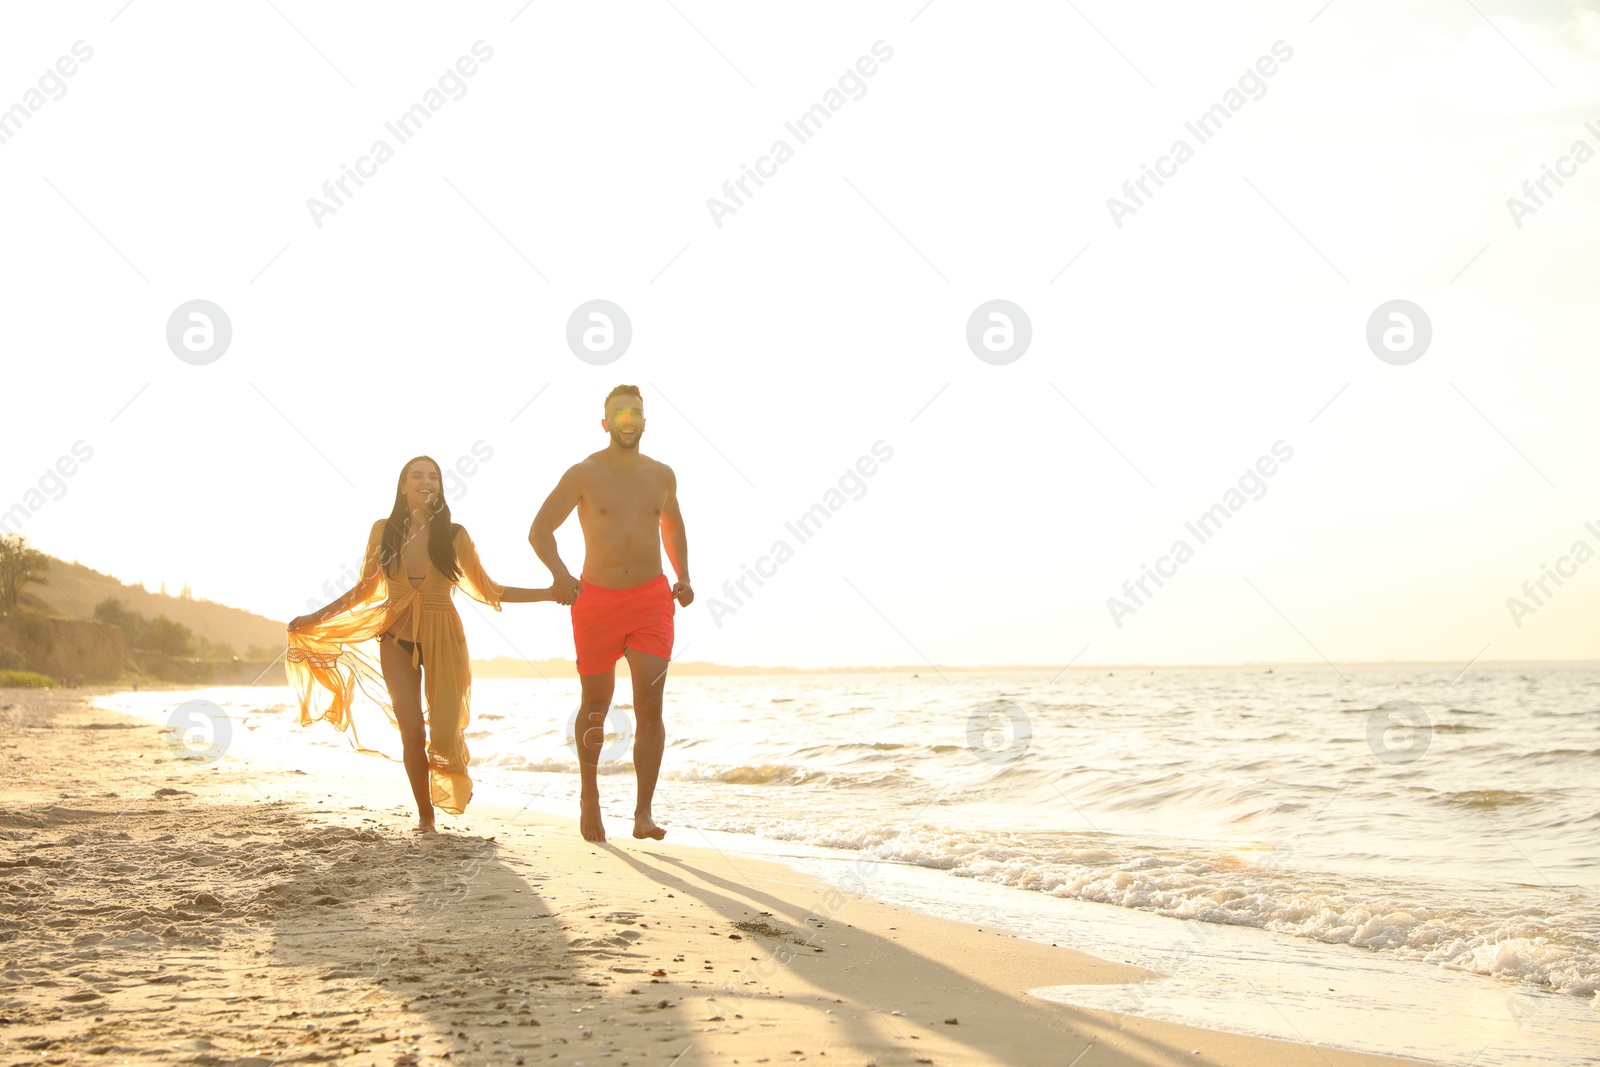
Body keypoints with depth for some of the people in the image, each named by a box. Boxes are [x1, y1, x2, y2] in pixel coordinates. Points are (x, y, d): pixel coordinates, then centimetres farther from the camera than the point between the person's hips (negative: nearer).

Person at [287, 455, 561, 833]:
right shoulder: (383, 530, 0)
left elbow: (488, 590, 2)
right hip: (397, 641, 1)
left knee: (445, 731, -6)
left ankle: (453, 776, 31)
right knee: (412, 733, -4)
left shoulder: (454, 535, -2)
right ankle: (425, 813, 15)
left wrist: (550, 593, -4)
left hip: (443, 640, -1)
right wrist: (316, 618, 6)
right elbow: (365, 589, 9)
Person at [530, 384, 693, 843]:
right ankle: (589, 795, 35)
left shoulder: (662, 475, 8)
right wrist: (559, 574, -21)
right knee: (596, 706, 10)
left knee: (650, 705, -12)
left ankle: (643, 814, -9)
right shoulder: (584, 474, -3)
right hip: (597, 599, -2)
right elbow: (539, 530, -4)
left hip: (651, 599, 2)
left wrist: (683, 577, 15)